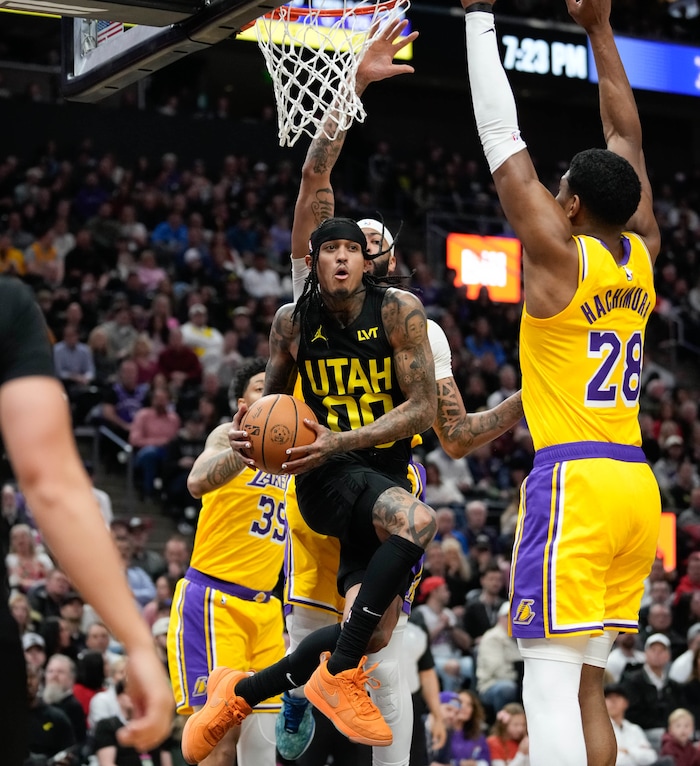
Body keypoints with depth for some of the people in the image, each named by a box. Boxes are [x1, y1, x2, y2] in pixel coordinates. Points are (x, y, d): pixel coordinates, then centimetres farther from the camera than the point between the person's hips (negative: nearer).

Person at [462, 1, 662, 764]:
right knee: (587, 685, 12)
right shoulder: (642, 254, 10)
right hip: (635, 484, 8)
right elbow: (625, 138, 21)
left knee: (551, 686, -10)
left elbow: (502, 137, -3)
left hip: (573, 482, -8)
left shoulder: (556, 252, -7)